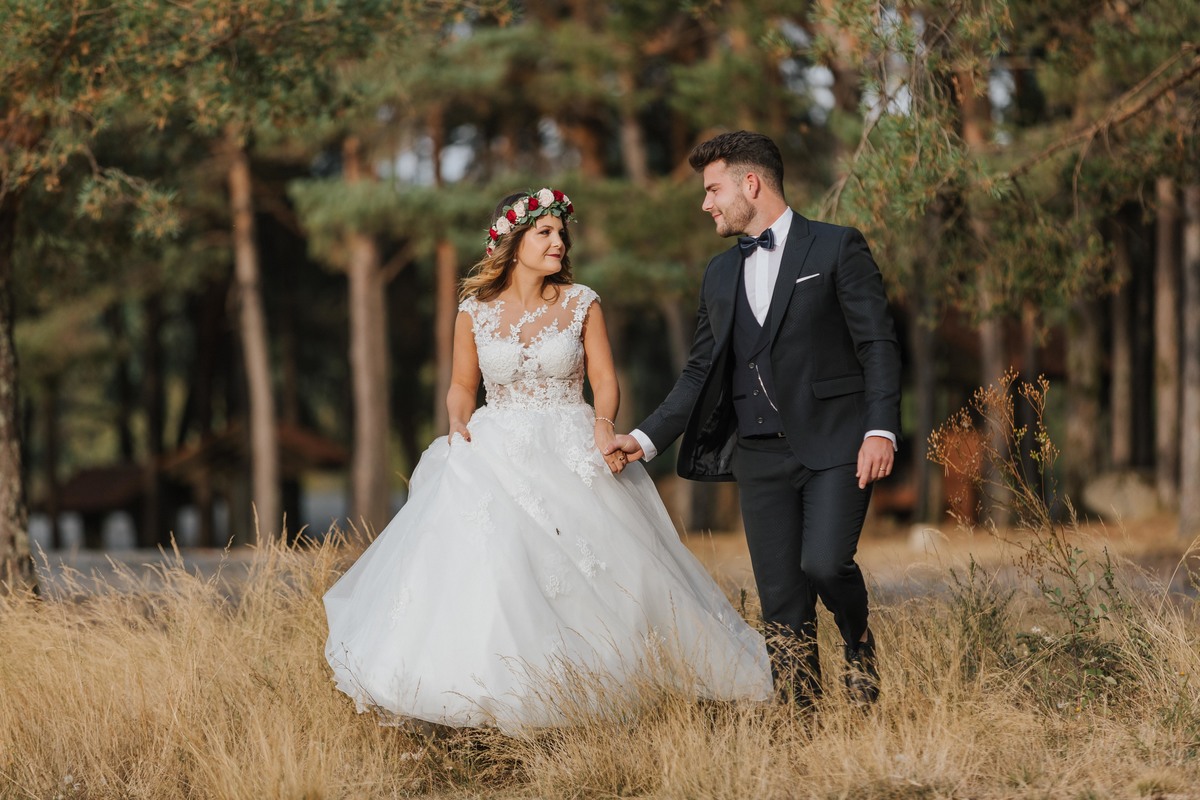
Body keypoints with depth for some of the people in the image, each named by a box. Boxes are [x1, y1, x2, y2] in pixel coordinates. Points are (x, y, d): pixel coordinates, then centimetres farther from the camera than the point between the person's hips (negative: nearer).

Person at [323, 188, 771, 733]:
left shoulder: (581, 304, 4)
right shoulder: (476, 311, 5)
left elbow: (605, 380, 2)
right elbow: (462, 386, 14)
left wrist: (604, 424, -18)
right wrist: (459, 423, -7)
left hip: (571, 457, 0)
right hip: (495, 456, 0)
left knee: (595, 576, -10)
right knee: (487, 571, -15)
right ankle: (498, 700, -11)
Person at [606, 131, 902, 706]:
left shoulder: (837, 249, 0)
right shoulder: (720, 275, 18)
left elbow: (878, 345, -5)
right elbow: (701, 372, 18)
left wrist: (881, 429, -16)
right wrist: (647, 437, 7)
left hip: (833, 442, -5)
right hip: (761, 454, 5)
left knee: (823, 563, -21)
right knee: (781, 601, 1)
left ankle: (859, 646, 9)